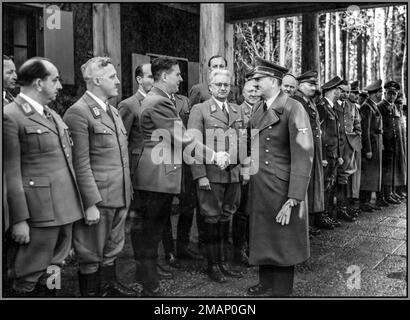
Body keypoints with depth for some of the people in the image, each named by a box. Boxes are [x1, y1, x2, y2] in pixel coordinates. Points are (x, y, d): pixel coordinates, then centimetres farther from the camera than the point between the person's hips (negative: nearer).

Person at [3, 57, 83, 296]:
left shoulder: (52, 114, 16)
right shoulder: (11, 116, -10)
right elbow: (11, 174, -12)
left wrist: (76, 204, 14)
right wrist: (19, 220, -14)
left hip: (65, 210, 8)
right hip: (39, 211, -8)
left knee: (51, 277, 17)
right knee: (28, 280, 4)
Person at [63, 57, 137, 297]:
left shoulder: (113, 110, 14)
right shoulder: (78, 112, -14)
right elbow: (81, 164, -18)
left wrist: (128, 191, 14)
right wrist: (91, 204, -19)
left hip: (121, 196, 8)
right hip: (98, 198, -8)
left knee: (113, 249, 22)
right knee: (91, 255, 9)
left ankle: (109, 285, 40)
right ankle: (91, 291, 26)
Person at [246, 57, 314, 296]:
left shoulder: (293, 109, -14)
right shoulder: (259, 108, 9)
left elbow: (303, 155, -18)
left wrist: (293, 200, -21)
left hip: (281, 188, -7)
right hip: (258, 187, 7)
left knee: (283, 239, 8)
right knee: (262, 237, 19)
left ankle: (281, 291, 25)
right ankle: (266, 283, 38)